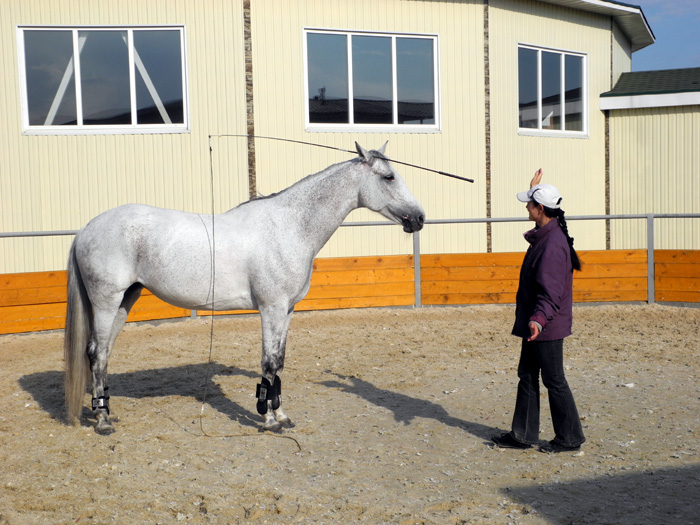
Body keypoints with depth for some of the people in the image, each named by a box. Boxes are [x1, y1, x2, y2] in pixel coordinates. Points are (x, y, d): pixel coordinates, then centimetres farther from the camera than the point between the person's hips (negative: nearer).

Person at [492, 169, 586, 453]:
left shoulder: (553, 243, -22)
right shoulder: (544, 235, 7)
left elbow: (551, 291, -27)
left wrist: (539, 319, -40)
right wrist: (535, 190, 38)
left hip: (547, 326, -10)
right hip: (534, 323, 10)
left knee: (553, 380, 1)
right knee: (527, 375, 14)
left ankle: (570, 438, 14)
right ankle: (523, 434, 24)